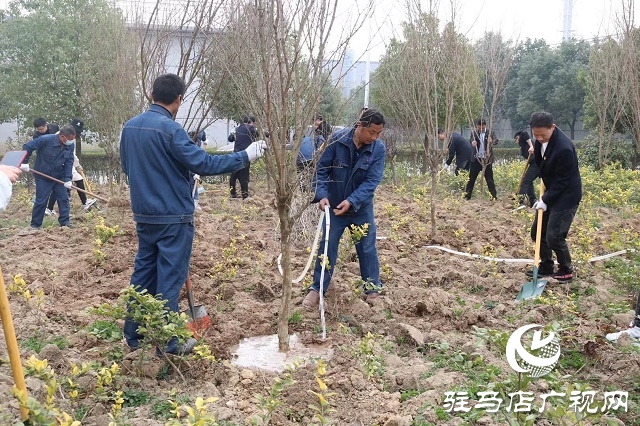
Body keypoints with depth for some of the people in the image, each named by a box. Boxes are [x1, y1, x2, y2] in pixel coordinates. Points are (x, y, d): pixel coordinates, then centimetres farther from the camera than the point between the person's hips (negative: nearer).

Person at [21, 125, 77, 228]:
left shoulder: (70, 145, -9)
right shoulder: (46, 140, -23)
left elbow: (69, 162, -7)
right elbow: (27, 147, -16)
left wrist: (68, 179, -16)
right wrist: (24, 162, -21)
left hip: (59, 177, 4)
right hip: (43, 177, -4)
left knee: (63, 199, 3)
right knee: (41, 201, -1)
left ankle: (64, 221, 13)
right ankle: (35, 224, 11)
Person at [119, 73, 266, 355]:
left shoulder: (130, 127, 5)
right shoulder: (170, 129, -19)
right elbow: (203, 164, -22)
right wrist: (245, 156, -14)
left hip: (143, 215, 7)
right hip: (173, 217, -7)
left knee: (143, 272, 16)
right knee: (170, 278, 1)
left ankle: (133, 335, 26)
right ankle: (168, 344, 10)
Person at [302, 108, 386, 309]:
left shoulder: (378, 149, -14)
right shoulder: (337, 139, -17)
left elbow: (372, 181, -17)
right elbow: (321, 169, -11)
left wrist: (351, 201, -29)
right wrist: (322, 195, -24)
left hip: (362, 208, 1)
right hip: (334, 205, -1)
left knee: (367, 247, 11)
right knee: (327, 246, 5)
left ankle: (372, 287, 28)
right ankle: (317, 289, 16)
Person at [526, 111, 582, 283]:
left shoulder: (564, 148, -30)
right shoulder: (541, 139, -6)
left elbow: (562, 181, -22)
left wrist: (546, 201, -18)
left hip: (565, 196, -8)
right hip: (550, 192, 9)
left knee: (554, 237, -8)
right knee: (537, 231, 12)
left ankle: (566, 271, 14)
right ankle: (546, 267, 28)